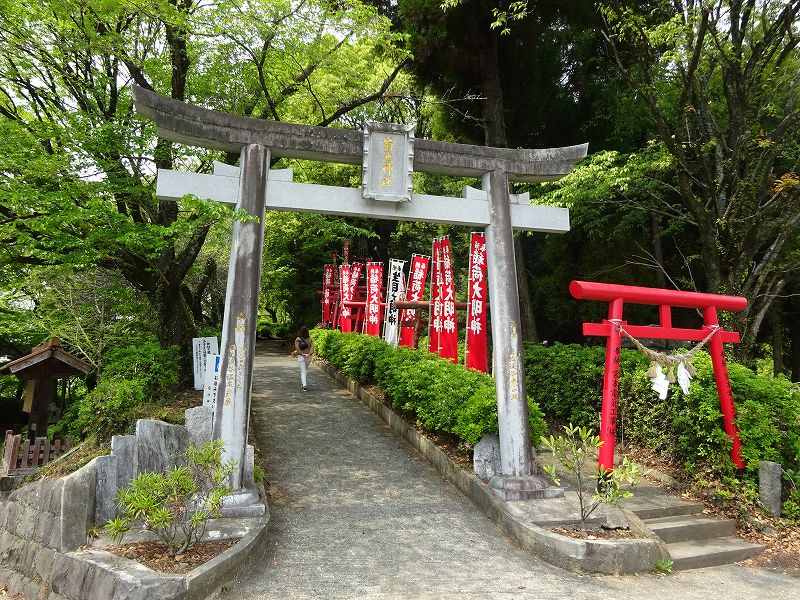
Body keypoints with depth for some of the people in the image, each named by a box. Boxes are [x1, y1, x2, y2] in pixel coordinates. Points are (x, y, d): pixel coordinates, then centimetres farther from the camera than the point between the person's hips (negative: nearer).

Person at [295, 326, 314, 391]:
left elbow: (297, 347, -18)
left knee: (303, 371, -2)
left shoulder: (298, 339, -3)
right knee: (305, 370, 22)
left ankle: (304, 385, -17)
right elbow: (312, 346, -11)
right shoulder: (310, 339, 2)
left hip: (301, 356, -3)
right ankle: (304, 383, 29)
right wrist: (309, 354, -13)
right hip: (309, 356, 3)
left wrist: (302, 353, -14)